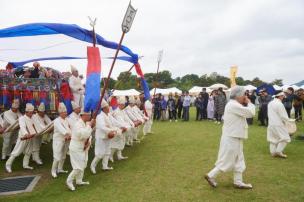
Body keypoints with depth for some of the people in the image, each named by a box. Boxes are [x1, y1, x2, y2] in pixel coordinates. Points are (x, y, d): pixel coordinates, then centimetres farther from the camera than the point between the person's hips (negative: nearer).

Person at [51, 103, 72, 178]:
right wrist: (67, 134, -43)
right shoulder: (57, 121, -14)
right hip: (58, 140, -7)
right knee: (57, 157, -7)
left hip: (66, 140, 7)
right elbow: (61, 129, -30)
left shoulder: (67, 120, 7)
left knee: (63, 156, 18)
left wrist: (70, 135, -17)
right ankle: (53, 170, 11)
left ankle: (60, 169, 34)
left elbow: (70, 129, 0)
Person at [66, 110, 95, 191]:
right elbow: (83, 135, -36)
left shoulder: (86, 124, 4)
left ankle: (79, 181, 35)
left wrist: (88, 142, -9)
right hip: (76, 149, -9)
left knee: (83, 166, 18)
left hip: (83, 148, 9)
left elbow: (88, 135, 11)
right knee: (78, 168, -8)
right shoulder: (78, 125, -24)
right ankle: (69, 181, 12)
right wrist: (90, 125, -30)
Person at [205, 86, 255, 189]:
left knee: (238, 161, 16)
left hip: (235, 137, 11)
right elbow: (251, 113, -23)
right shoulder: (233, 105, -21)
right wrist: (249, 103, -5)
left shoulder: (235, 105, 14)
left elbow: (246, 113, 17)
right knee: (227, 161, -1)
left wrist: (246, 104, 4)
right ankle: (211, 176, 12)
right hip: (231, 138, -11)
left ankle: (238, 182, 26)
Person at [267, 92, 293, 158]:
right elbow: (283, 116, -16)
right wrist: (288, 120, 4)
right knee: (285, 137, 5)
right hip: (279, 124, -8)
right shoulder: (280, 104, -19)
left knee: (273, 138, 14)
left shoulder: (270, 103, 5)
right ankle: (279, 151, 3)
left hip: (271, 124, 8)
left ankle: (273, 152, 18)